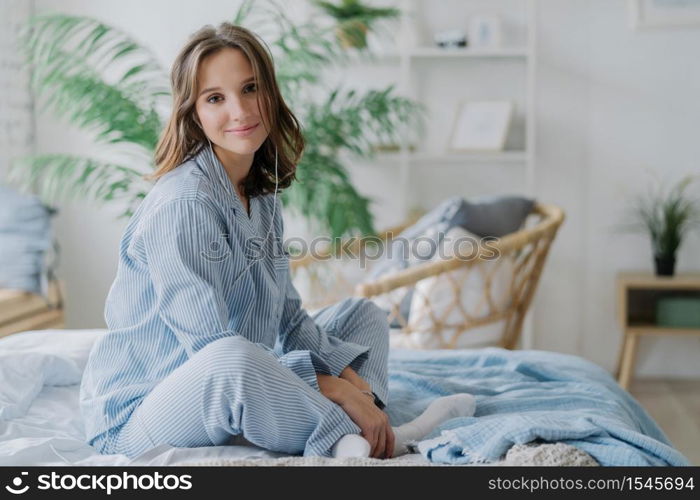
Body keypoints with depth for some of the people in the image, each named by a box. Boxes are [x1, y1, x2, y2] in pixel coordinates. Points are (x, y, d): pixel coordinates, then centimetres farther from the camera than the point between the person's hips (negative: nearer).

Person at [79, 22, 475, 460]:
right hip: (136, 414, -9)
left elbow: (289, 317, 9)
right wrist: (331, 386, -20)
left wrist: (350, 376, -7)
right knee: (233, 361, -42)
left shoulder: (262, 193, 6)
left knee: (362, 314, 13)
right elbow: (217, 355, -25)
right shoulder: (182, 203, -21)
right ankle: (346, 437, -17)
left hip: (224, 399, 9)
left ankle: (369, 436, -16)